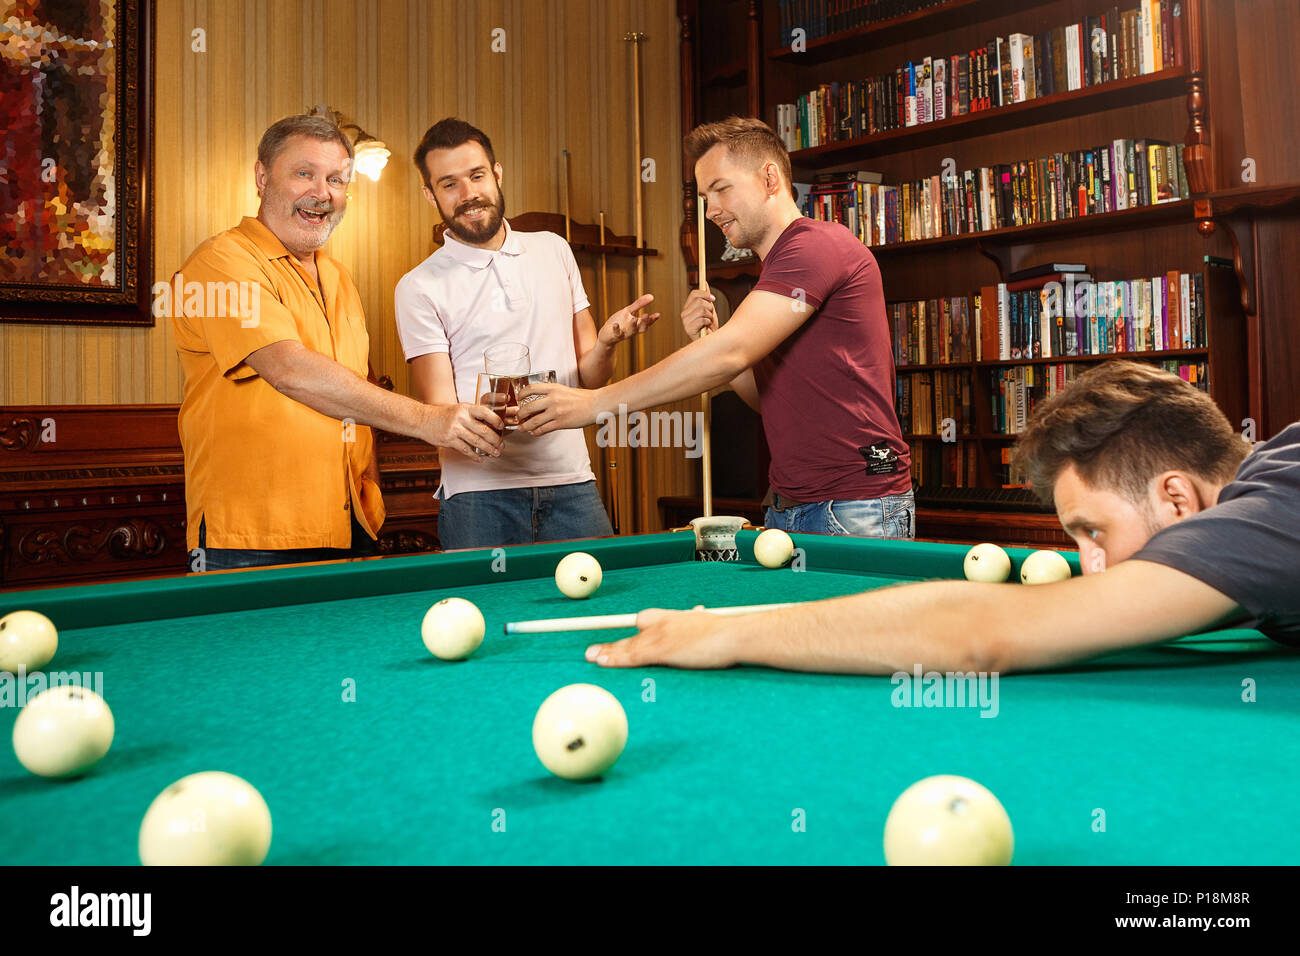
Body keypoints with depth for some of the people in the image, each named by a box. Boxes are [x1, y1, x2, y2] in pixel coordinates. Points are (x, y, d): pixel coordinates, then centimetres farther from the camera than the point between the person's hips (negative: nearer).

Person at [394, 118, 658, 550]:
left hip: (572, 484, 3)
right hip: (479, 492, -3)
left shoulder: (554, 250, 12)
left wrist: (606, 343, -9)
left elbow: (588, 376, 14)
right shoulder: (419, 287, 0)